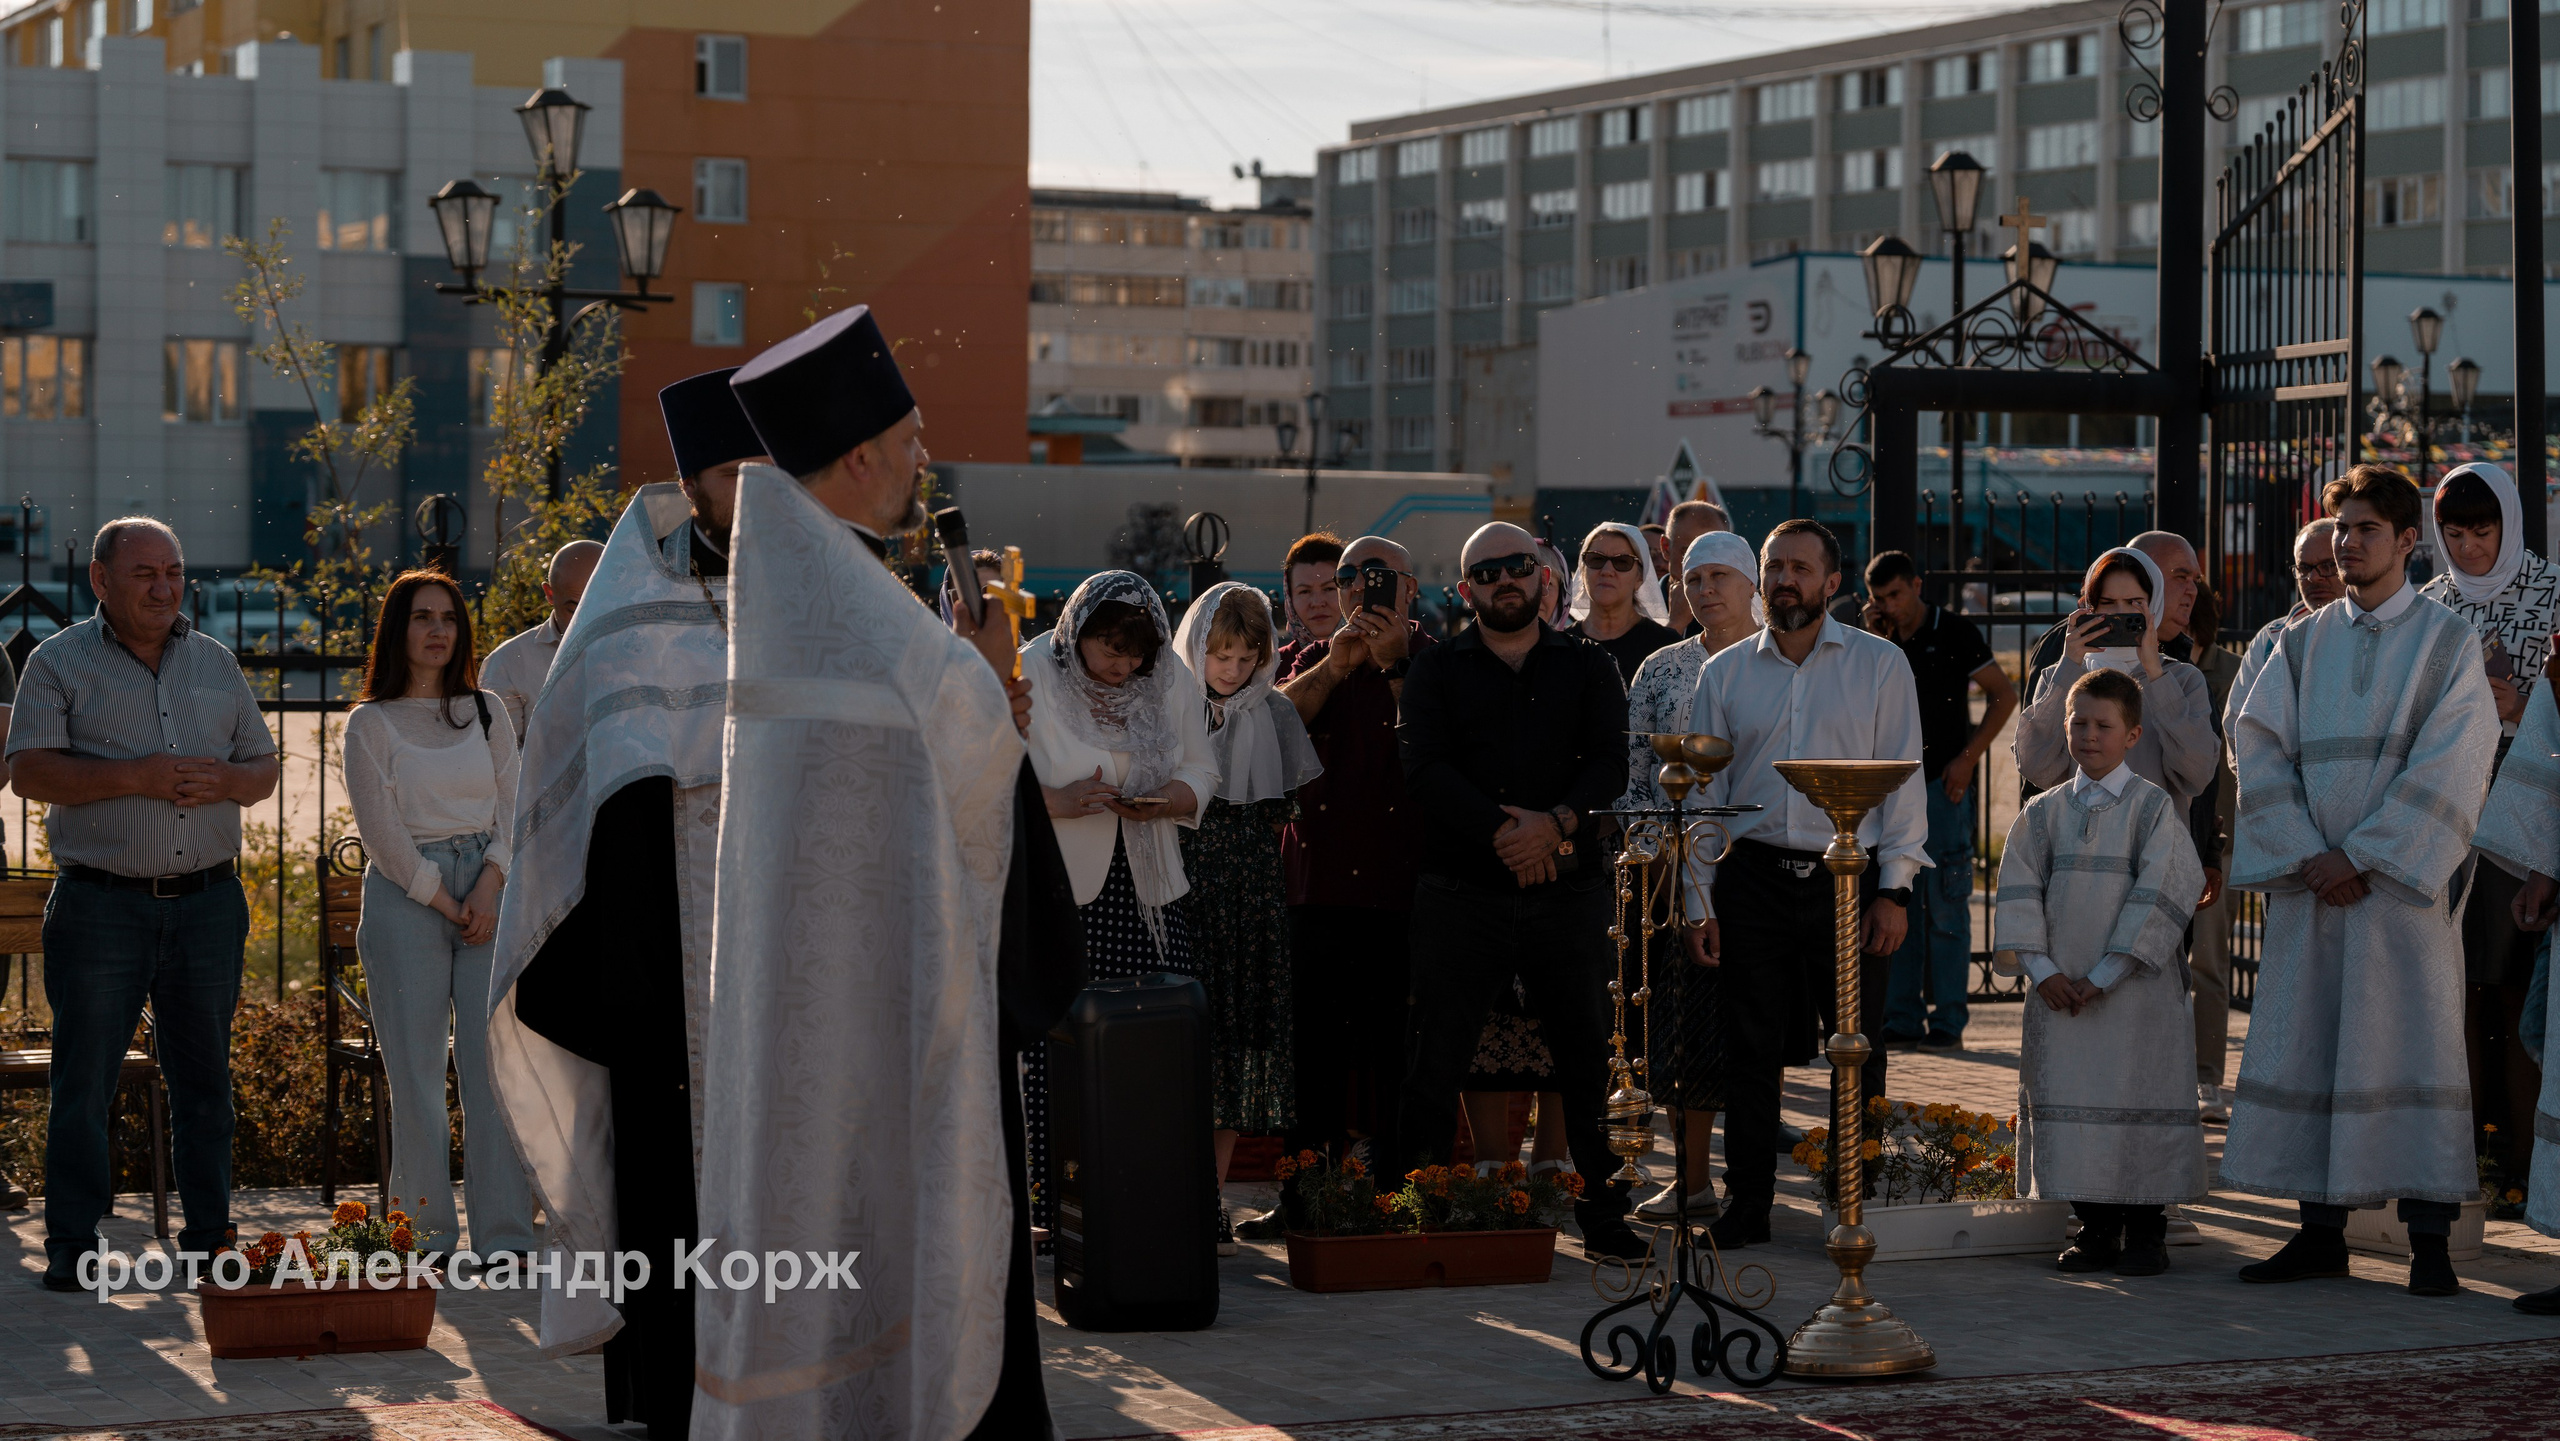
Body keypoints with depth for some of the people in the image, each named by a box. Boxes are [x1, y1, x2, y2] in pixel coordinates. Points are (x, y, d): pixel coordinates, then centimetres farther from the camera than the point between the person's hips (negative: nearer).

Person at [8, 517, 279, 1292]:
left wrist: (223, 782, -7)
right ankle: (74, 1249, 3)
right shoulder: (60, 663, 2)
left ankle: (209, 1239, 15)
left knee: (205, 1077, 8)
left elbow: (264, 768, 17)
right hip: (101, 905, -4)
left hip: (208, 902, 4)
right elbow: (31, 772, -9)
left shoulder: (215, 663, 15)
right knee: (83, 1082, -3)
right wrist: (137, 777, -18)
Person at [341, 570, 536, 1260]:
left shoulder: (487, 711, 13)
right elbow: (380, 829, -2)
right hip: (405, 896, -2)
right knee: (417, 1069, -4)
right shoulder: (370, 723, 4)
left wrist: (488, 888, -8)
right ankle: (428, 1235, 1)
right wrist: (444, 903, -8)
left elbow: (512, 806, 8)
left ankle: (505, 1234, -4)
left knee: (494, 1062, -5)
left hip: (487, 890, 2)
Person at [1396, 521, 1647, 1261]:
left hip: (1569, 891, 1)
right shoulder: (1437, 670, 8)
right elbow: (1425, 769, -7)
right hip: (1462, 890, -1)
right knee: (1435, 1064, 0)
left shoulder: (1587, 667, 11)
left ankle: (1605, 1214, 11)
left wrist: (1556, 823, -20)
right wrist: (1501, 829, -18)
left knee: (1589, 1060, 3)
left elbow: (1610, 763, -2)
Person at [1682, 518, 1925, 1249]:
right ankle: (1745, 1201, 8)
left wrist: (1895, 888, -5)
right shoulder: (1725, 674, 10)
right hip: (1754, 878, 2)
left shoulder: (1880, 664, 5)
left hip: (1849, 877, -2)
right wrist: (1697, 900, 4)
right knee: (1752, 1049, 2)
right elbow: (1705, 792, 11)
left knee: (1858, 1050, 0)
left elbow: (1902, 778, 2)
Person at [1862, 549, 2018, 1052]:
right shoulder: (1882, 639, 11)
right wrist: (1874, 639, -4)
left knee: (1945, 905, -5)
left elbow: (2004, 695, -2)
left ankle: (1948, 1022, -3)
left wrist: (1969, 757, -9)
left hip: (1942, 783, -5)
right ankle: (1901, 1019, 9)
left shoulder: (1952, 633, -3)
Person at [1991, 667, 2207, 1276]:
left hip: (2136, 991, -4)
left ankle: (2146, 1232, 8)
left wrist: (2104, 975, -14)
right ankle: (2096, 1231, 15)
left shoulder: (2153, 807, -2)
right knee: (2068, 1102, 4)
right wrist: (2041, 969, -9)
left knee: (2138, 1103, -2)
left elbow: (2158, 896, -9)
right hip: (2059, 988, 4)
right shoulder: (2043, 812, 10)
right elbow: (2020, 892, 4)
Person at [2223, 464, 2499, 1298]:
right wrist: (2306, 856, -9)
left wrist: (2360, 854, -13)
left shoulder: (2447, 643, 2)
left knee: (2412, 1042, -6)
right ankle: (2321, 1234, 9)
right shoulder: (2302, 644, 12)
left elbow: (2448, 768, -7)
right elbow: (2260, 750, 4)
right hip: (2308, 883, 4)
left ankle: (2428, 1239, -4)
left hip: (2402, 879, -4)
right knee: (2306, 1043, 3)